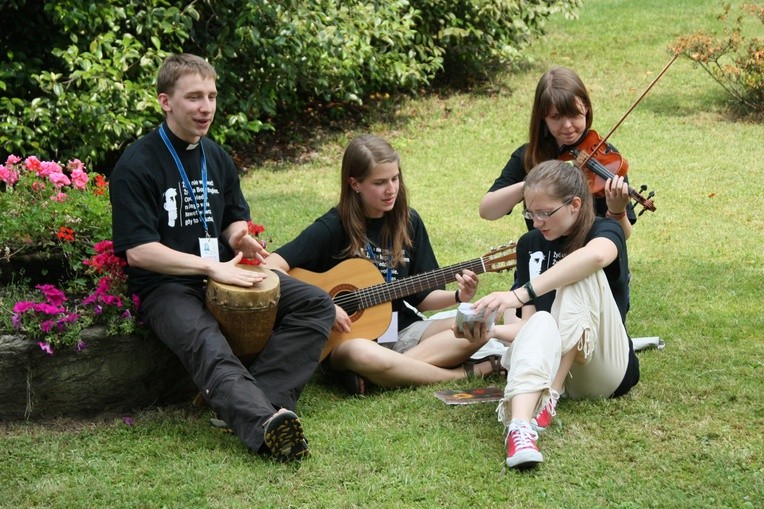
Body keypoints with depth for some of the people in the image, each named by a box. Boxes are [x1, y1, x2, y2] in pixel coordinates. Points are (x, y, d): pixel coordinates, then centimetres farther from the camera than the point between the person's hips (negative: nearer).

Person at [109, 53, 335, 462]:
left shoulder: (217, 158, 13)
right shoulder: (136, 166, -9)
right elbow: (138, 251, -16)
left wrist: (238, 237, 0)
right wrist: (212, 267, -21)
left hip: (221, 275, 7)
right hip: (166, 287, -7)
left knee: (315, 305, -12)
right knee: (207, 347, -38)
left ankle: (248, 404, -26)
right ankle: (266, 423, -60)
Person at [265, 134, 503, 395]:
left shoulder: (408, 222, 6)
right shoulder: (334, 227, -9)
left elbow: (421, 296, 10)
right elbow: (272, 267, -19)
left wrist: (458, 296, -9)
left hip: (402, 330, 6)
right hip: (347, 336, -6)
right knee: (363, 355, -41)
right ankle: (464, 373, -21)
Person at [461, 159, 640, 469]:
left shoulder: (606, 231, -3)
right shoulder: (530, 245, 11)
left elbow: (595, 256, -32)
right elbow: (529, 323, 3)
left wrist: (520, 294, -41)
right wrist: (493, 331, -20)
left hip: (603, 370, -2)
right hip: (545, 364, 2)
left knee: (582, 277, -27)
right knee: (542, 324, -35)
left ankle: (551, 396, -34)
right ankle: (520, 428, -63)